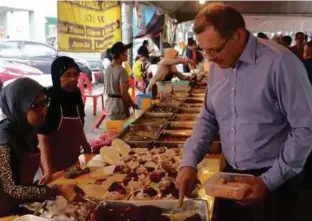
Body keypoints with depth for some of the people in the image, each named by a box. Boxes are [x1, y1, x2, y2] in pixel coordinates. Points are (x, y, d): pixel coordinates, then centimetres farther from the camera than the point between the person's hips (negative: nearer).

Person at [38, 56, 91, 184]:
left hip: (75, 161, 7)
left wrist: (88, 152, 12)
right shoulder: (48, 101, -19)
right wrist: (48, 171, -33)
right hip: (56, 165, -6)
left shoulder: (75, 97, 1)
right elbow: (43, 140, -24)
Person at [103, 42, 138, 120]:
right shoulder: (121, 70, -18)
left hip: (109, 104, 8)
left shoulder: (108, 69, 6)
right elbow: (123, 92, -21)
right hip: (119, 104, -8)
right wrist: (133, 104, -10)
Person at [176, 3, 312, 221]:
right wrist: (190, 162, -2)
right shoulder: (218, 66, 1)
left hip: (275, 181, -6)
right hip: (231, 175, 6)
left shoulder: (280, 63, -20)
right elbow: (208, 119, 11)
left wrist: (269, 181, -17)